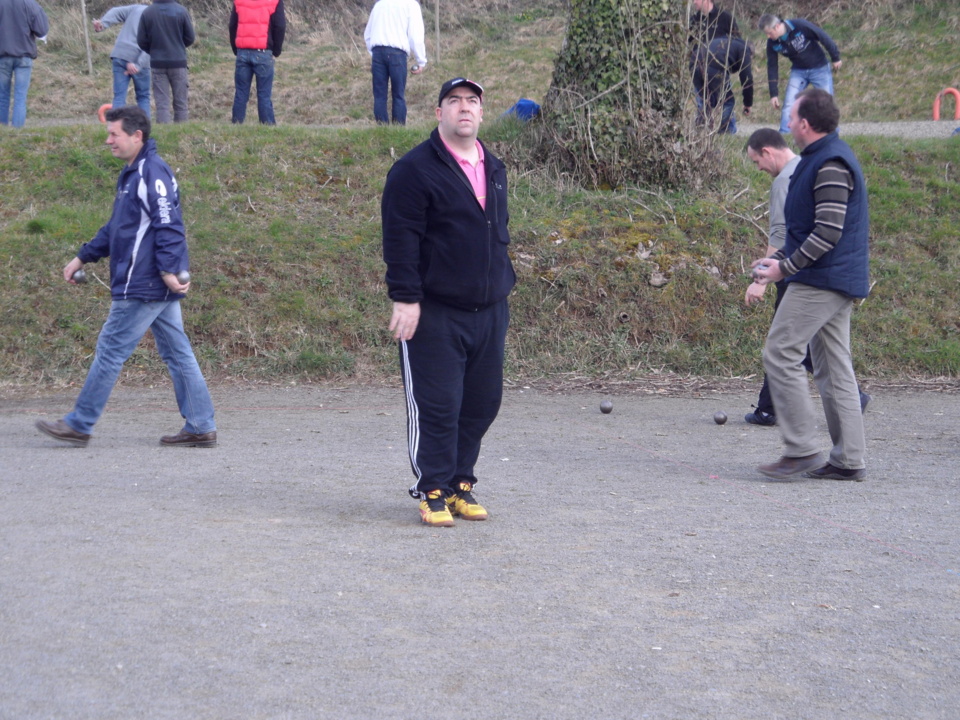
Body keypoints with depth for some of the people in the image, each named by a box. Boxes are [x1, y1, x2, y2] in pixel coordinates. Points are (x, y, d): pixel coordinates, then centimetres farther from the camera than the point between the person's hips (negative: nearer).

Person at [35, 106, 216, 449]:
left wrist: (169, 270, -28)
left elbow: (168, 226, -22)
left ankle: (79, 425, 5)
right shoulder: (131, 174, 17)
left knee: (110, 351, -2)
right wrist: (82, 257, 24)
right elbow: (116, 228, 25)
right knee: (177, 354, 9)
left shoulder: (153, 173, -15)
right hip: (155, 289, 10)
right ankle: (201, 428, 11)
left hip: (143, 287, -10)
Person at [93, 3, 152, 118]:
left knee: (119, 96, 2)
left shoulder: (136, 8, 16)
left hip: (119, 56, 3)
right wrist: (138, 65, -17)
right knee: (143, 97, 11)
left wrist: (102, 23, -11)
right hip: (139, 60, -3)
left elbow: (116, 13, 2)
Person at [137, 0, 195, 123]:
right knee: (180, 103, 7)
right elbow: (190, 37, -2)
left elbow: (141, 41, -1)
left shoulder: (147, 13, -4)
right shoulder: (181, 11, -8)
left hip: (157, 63, 1)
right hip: (178, 62, -1)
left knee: (162, 103, 2)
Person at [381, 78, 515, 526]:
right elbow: (400, 238, -12)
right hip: (434, 312, -7)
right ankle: (433, 491, 5)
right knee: (436, 405, -5)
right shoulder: (414, 170, -7)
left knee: (482, 402, 8)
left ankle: (460, 483, 20)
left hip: (489, 311, 7)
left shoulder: (494, 169, 16)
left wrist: (504, 286, 21)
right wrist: (405, 299, -17)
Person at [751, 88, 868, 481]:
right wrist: (779, 256, 18)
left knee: (780, 354, -10)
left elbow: (828, 234, -22)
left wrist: (786, 267, -17)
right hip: (837, 281, 11)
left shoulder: (830, 165, -16)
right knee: (833, 366, 9)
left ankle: (801, 449, -10)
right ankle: (849, 460, 10)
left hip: (821, 280, -11)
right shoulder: (823, 158, 19)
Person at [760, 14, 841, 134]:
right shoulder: (772, 43, -13)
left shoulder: (800, 26, -27)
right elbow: (772, 67, -4)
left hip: (819, 69, -3)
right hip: (798, 71, 3)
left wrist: (835, 58, -7)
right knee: (789, 104, -9)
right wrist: (773, 93, -5)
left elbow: (824, 38, -16)